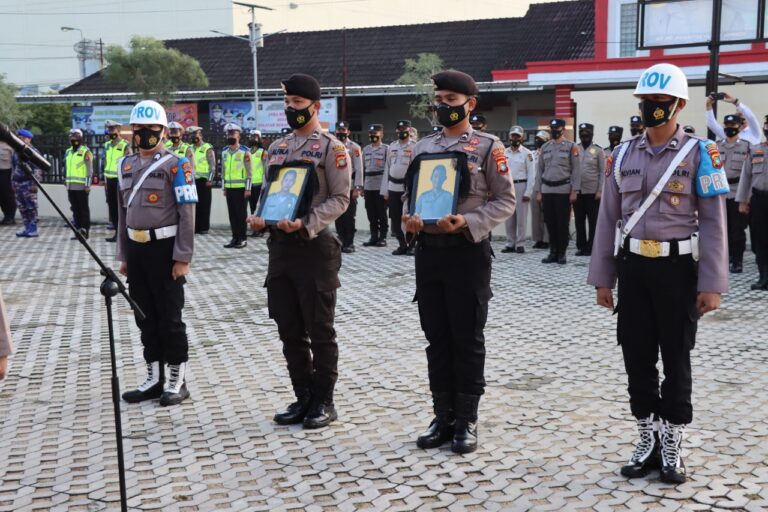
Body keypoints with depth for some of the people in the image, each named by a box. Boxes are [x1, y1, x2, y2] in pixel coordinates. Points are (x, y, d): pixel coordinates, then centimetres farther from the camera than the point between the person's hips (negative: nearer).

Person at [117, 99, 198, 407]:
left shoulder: (176, 165, -8)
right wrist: (123, 255, 14)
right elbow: (123, 213, 16)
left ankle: (177, 381, 12)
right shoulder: (126, 165, 11)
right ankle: (155, 378, 23)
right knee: (145, 318, 12)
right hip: (136, 249, 6)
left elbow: (187, 214, -11)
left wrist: (183, 258, -15)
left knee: (170, 318, 1)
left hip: (164, 248, -6)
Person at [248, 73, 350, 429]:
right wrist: (260, 218, 0)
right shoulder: (276, 148, 15)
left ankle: (324, 402, 13)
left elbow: (340, 199, -10)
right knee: (289, 330, 11)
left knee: (319, 330, 1)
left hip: (315, 247, -6)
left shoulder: (331, 148, -4)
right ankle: (303, 398, 23)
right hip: (280, 246, 7)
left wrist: (305, 223, -22)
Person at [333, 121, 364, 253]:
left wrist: (357, 188, -12)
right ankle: (342, 241, 15)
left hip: (349, 187, -4)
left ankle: (349, 243, 5)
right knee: (338, 217, 7)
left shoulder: (354, 147, -2)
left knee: (349, 217, -2)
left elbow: (359, 169, -6)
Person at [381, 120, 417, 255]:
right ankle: (402, 245, 21)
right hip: (393, 188, 5)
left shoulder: (415, 147, -3)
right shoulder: (392, 146, 14)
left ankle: (412, 245, 12)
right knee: (395, 219, 8)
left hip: (409, 187, -5)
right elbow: (387, 168, 15)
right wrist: (385, 190, 11)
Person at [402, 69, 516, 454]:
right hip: (427, 250, 5)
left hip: (468, 252, -5)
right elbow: (409, 192, 17)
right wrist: (408, 218, -5)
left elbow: (505, 201, -5)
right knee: (436, 338, 10)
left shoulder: (488, 147, -3)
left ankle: (466, 420, 13)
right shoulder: (423, 146, 12)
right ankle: (443, 416, 21)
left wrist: (467, 223, -18)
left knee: (467, 339, 2)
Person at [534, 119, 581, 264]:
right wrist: (538, 191, 7)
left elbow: (576, 170, -4)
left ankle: (561, 253, 8)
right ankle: (553, 252, 15)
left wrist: (574, 191, -11)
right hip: (547, 190, 4)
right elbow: (540, 170, 13)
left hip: (563, 190, -4)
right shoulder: (544, 148, 12)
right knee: (550, 223, 6)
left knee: (563, 223, -1)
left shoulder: (571, 147, 1)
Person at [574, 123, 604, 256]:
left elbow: (603, 172, -2)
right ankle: (581, 246, 13)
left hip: (593, 192, -3)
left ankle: (591, 247, 7)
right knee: (579, 221, 6)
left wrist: (600, 191, -9)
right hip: (577, 191, 3)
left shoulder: (598, 151, 1)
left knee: (593, 221, 2)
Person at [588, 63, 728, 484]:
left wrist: (711, 284, -11)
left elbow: (713, 223, -6)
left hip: (678, 268, -3)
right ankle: (648, 439, 22)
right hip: (633, 267, 4)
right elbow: (608, 219, 9)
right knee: (637, 357, 8)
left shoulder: (700, 154, -4)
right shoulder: (623, 155, 6)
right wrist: (602, 278, 6)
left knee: (676, 360, 6)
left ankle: (672, 446, 19)